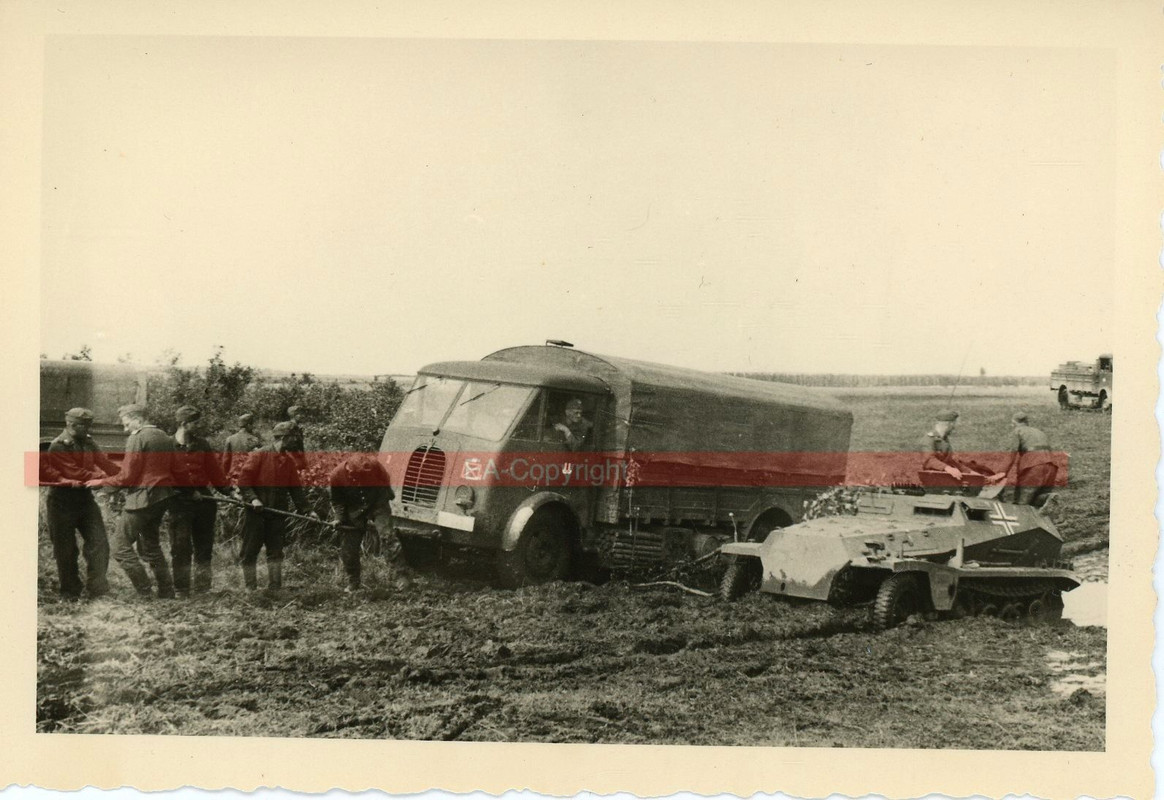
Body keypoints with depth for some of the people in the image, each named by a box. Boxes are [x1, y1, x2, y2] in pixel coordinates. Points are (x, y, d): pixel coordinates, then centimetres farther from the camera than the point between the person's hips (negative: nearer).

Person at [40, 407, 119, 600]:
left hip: (84, 497, 6)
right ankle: (71, 593, 15)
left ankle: (97, 588, 1)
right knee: (66, 549, 4)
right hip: (63, 501, -6)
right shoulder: (58, 447, -14)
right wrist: (104, 477, -26)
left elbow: (104, 462, 1)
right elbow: (74, 472, -22)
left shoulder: (88, 443, 8)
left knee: (99, 542, -3)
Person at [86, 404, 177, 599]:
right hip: (163, 499, 9)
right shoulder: (165, 438, 13)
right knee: (151, 545, 21)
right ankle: (166, 592, 19)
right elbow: (172, 471, 18)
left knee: (122, 548, -3)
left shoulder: (137, 439, -11)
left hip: (142, 498, -9)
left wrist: (101, 482, -1)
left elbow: (127, 477, -13)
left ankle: (145, 594, -6)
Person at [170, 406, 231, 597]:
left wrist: (227, 491, 2)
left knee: (204, 547, 9)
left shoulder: (202, 445, 7)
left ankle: (202, 589, 18)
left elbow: (215, 471, 9)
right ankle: (181, 591, 6)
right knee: (180, 548, -1)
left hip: (204, 500, 4)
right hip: (180, 502, -4)